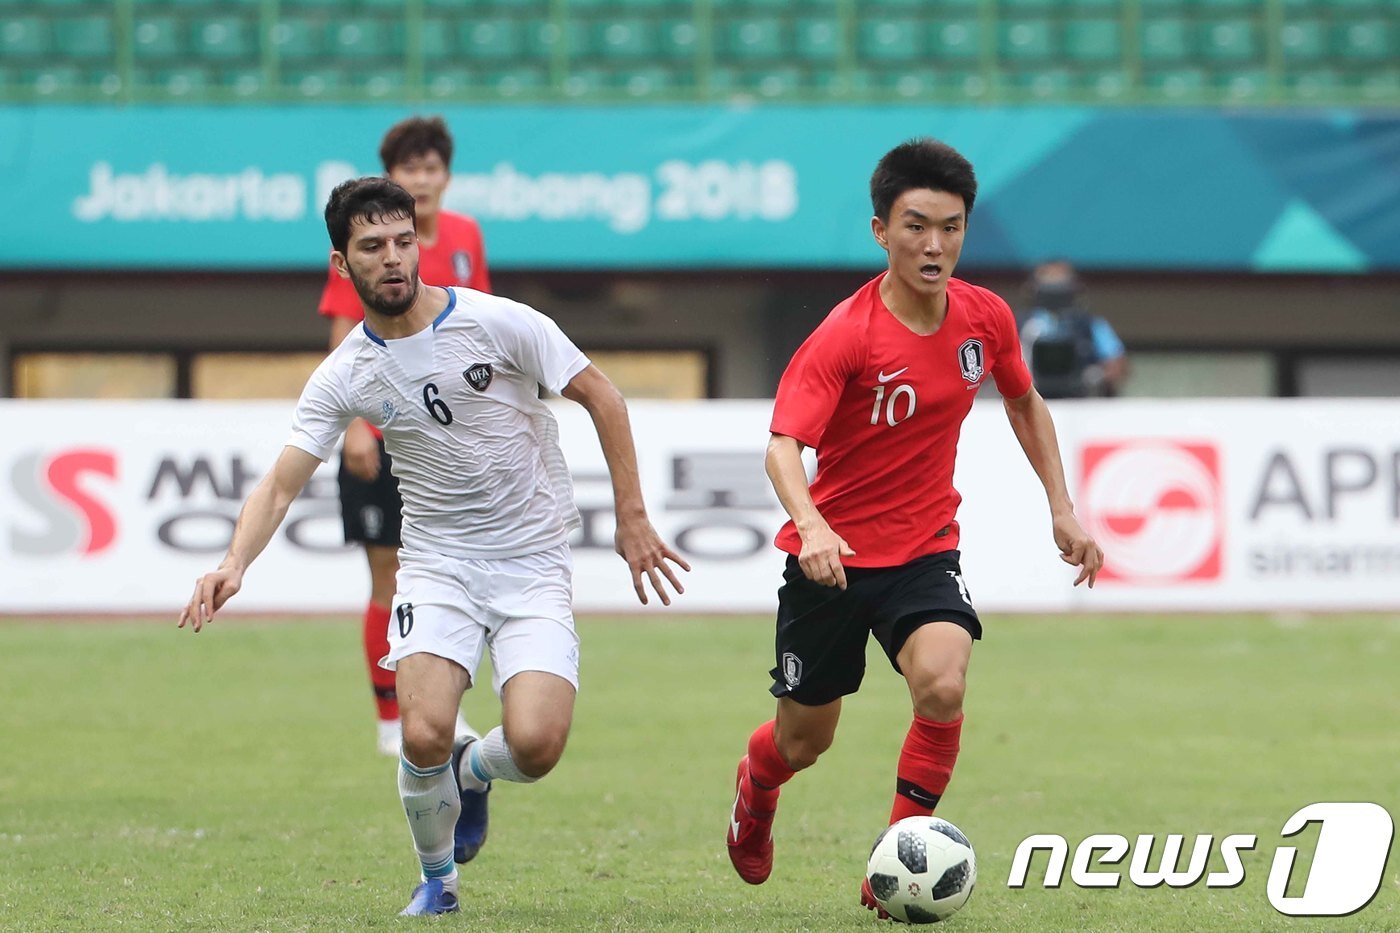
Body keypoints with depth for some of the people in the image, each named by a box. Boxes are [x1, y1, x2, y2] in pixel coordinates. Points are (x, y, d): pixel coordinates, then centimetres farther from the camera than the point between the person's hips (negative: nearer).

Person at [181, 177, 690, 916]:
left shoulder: (499, 324, -10)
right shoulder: (343, 377, -3)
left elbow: (600, 397, -2)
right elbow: (281, 483, -6)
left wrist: (631, 516, -3)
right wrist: (234, 564, -25)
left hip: (533, 563, -1)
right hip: (437, 565, 1)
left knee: (534, 744, -21)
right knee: (423, 737, -21)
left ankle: (471, 771, 19)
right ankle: (436, 877, 10)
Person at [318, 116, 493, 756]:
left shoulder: (465, 237, 6)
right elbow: (343, 338, -10)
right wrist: (354, 424, -18)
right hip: (383, 436, -4)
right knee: (390, 579, -1)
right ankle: (391, 720, 10)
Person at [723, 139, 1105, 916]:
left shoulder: (984, 318, -5)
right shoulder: (845, 335, -21)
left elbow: (1024, 403, 16)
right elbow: (784, 444, -32)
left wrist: (1061, 509, 11)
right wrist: (810, 525, -51)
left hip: (925, 551, 3)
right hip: (831, 555, -2)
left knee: (942, 685, -27)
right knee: (803, 741, 11)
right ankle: (756, 789, 51)